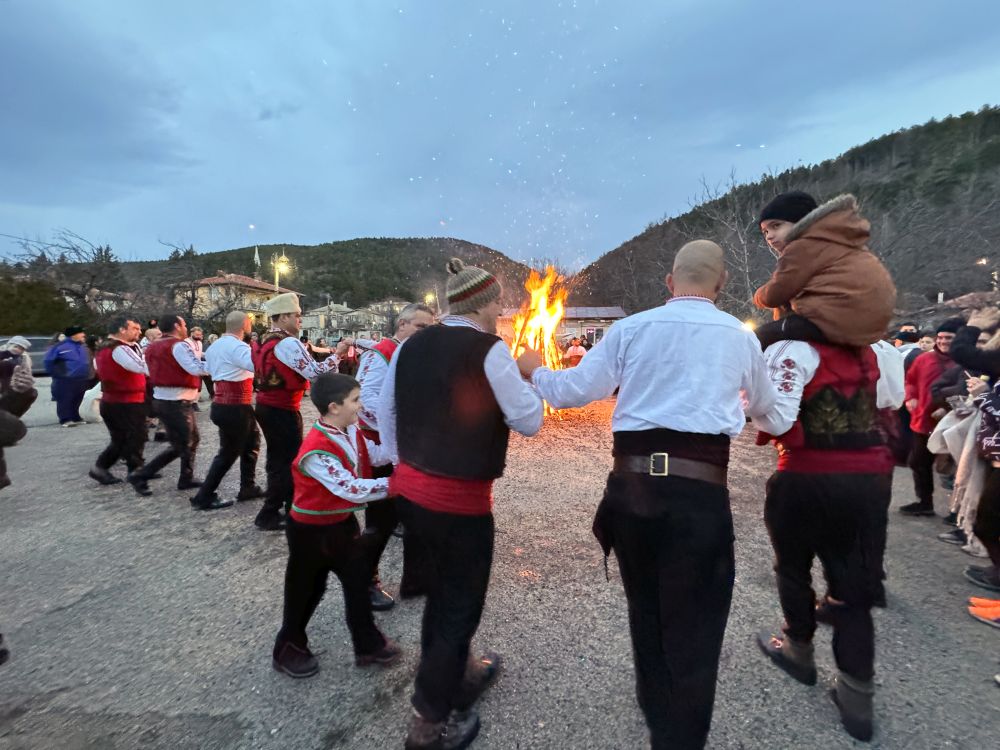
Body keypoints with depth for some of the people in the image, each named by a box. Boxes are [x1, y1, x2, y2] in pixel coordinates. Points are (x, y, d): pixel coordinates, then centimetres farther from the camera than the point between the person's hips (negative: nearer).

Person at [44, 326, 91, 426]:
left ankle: (75, 418, 23)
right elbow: (49, 360, -7)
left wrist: (87, 375, 16)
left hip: (81, 380, 7)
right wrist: (55, 373, -5)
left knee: (77, 400, 14)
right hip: (65, 380, -7)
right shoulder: (62, 346, -11)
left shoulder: (83, 346, 11)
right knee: (64, 400, -2)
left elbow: (87, 362, 22)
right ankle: (66, 419, 2)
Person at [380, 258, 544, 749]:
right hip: (460, 499, -7)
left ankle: (455, 673, 49)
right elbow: (529, 422, -11)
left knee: (442, 587, 26)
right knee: (461, 601, 13)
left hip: (408, 490, 7)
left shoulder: (411, 344, 4)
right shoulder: (490, 349, -15)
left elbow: (385, 411, 11)